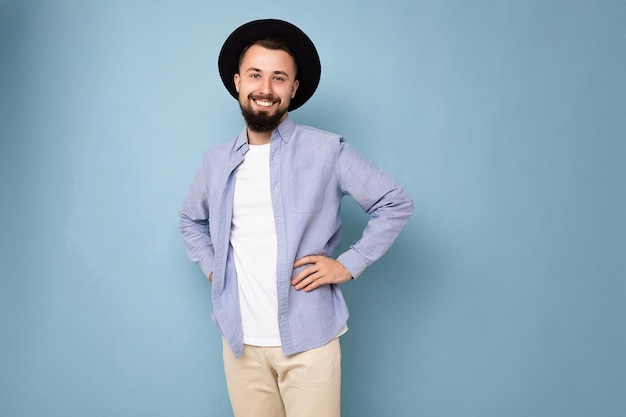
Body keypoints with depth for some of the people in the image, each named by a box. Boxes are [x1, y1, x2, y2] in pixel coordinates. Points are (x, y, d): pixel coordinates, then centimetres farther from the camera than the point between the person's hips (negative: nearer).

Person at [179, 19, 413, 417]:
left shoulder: (327, 151, -6)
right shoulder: (217, 162, 8)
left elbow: (396, 204, -2)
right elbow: (191, 219, 26)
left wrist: (349, 264, -7)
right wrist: (211, 266, 11)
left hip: (309, 341, -3)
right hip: (241, 342, 4)